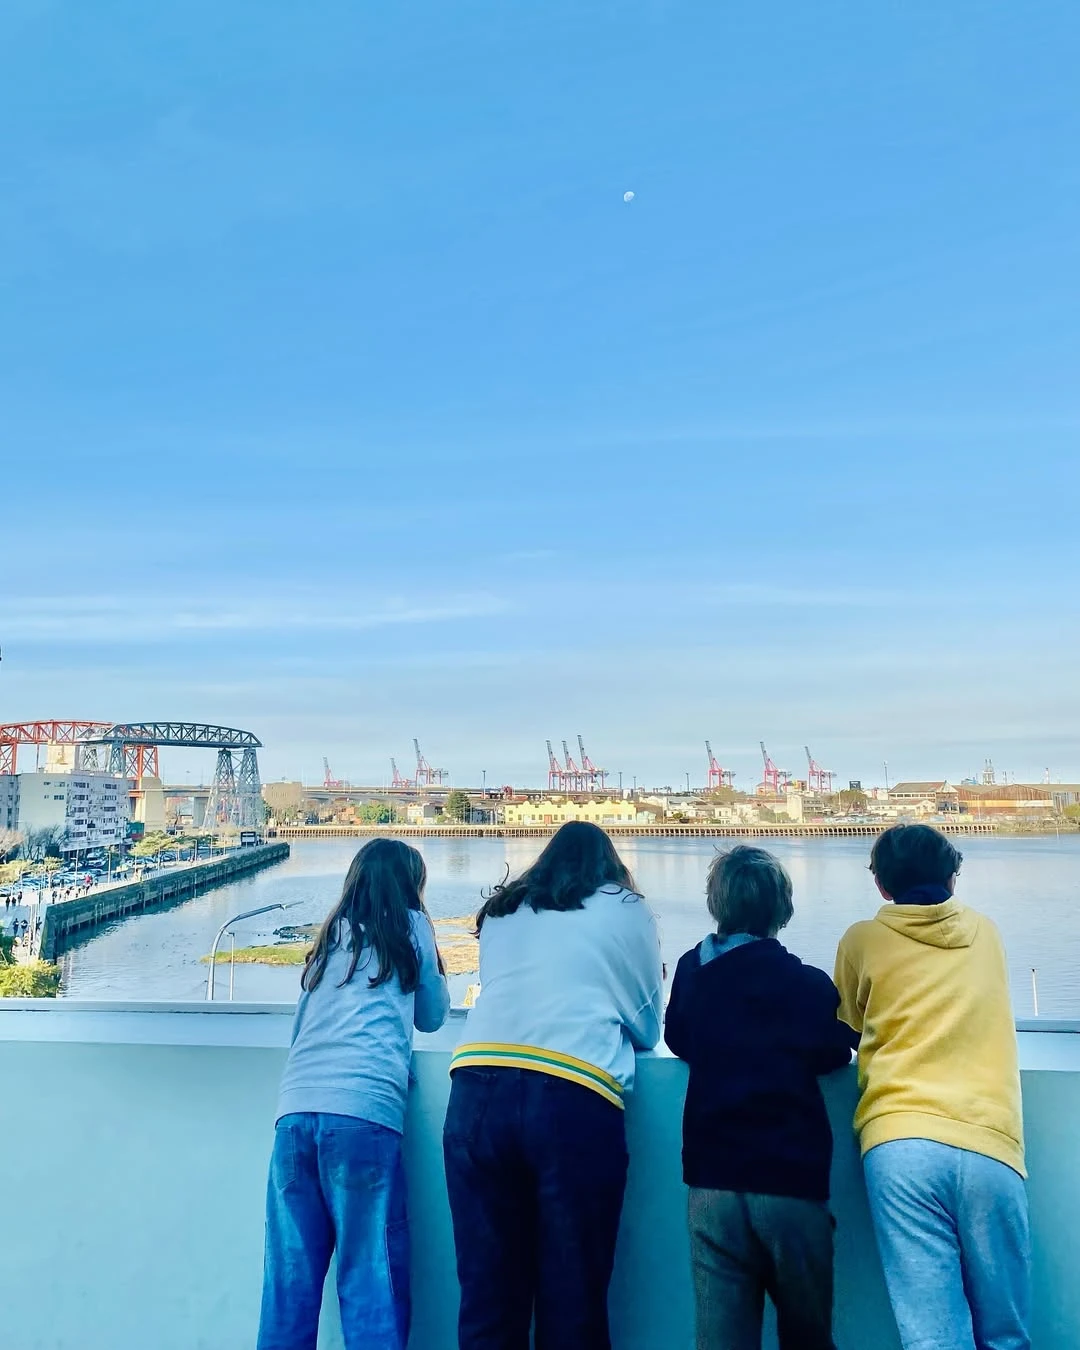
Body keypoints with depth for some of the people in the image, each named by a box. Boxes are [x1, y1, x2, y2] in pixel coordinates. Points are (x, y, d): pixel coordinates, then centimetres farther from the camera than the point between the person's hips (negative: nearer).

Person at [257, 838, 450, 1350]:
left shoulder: (331, 934, 23)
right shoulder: (410, 926, 12)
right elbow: (433, 1015, 21)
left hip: (297, 1108, 5)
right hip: (364, 1110, -5)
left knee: (290, 1282, 7)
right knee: (373, 1282, 0)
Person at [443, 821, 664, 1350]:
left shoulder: (500, 911, 22)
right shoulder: (628, 911, 14)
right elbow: (648, 1029, 20)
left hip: (478, 1093, 3)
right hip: (574, 1101, -3)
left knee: (487, 1298, 11)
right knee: (572, 1299, 8)